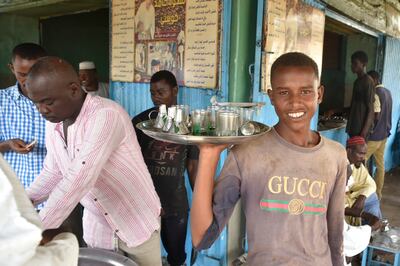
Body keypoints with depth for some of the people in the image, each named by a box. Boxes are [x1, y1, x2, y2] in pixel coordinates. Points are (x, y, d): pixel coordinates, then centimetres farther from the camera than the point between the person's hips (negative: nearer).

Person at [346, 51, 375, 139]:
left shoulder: (367, 81, -14)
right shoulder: (357, 81, 14)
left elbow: (370, 108, -17)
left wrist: (364, 131, -22)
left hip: (361, 128, -9)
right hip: (354, 126, 9)